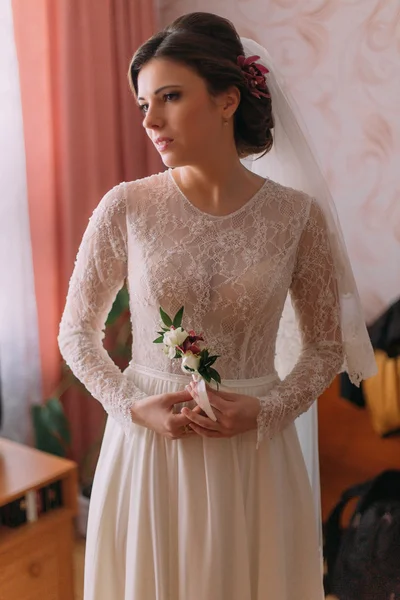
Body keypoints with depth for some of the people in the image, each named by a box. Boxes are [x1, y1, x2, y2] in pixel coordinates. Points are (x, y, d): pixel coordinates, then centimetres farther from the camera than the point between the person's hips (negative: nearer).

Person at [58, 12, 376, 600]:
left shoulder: (298, 216, -7)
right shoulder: (125, 208, -7)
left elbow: (328, 345, 3)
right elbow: (76, 333, 3)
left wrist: (266, 411, -12)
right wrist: (134, 407, -11)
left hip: (256, 453, 0)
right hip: (146, 446, 0)